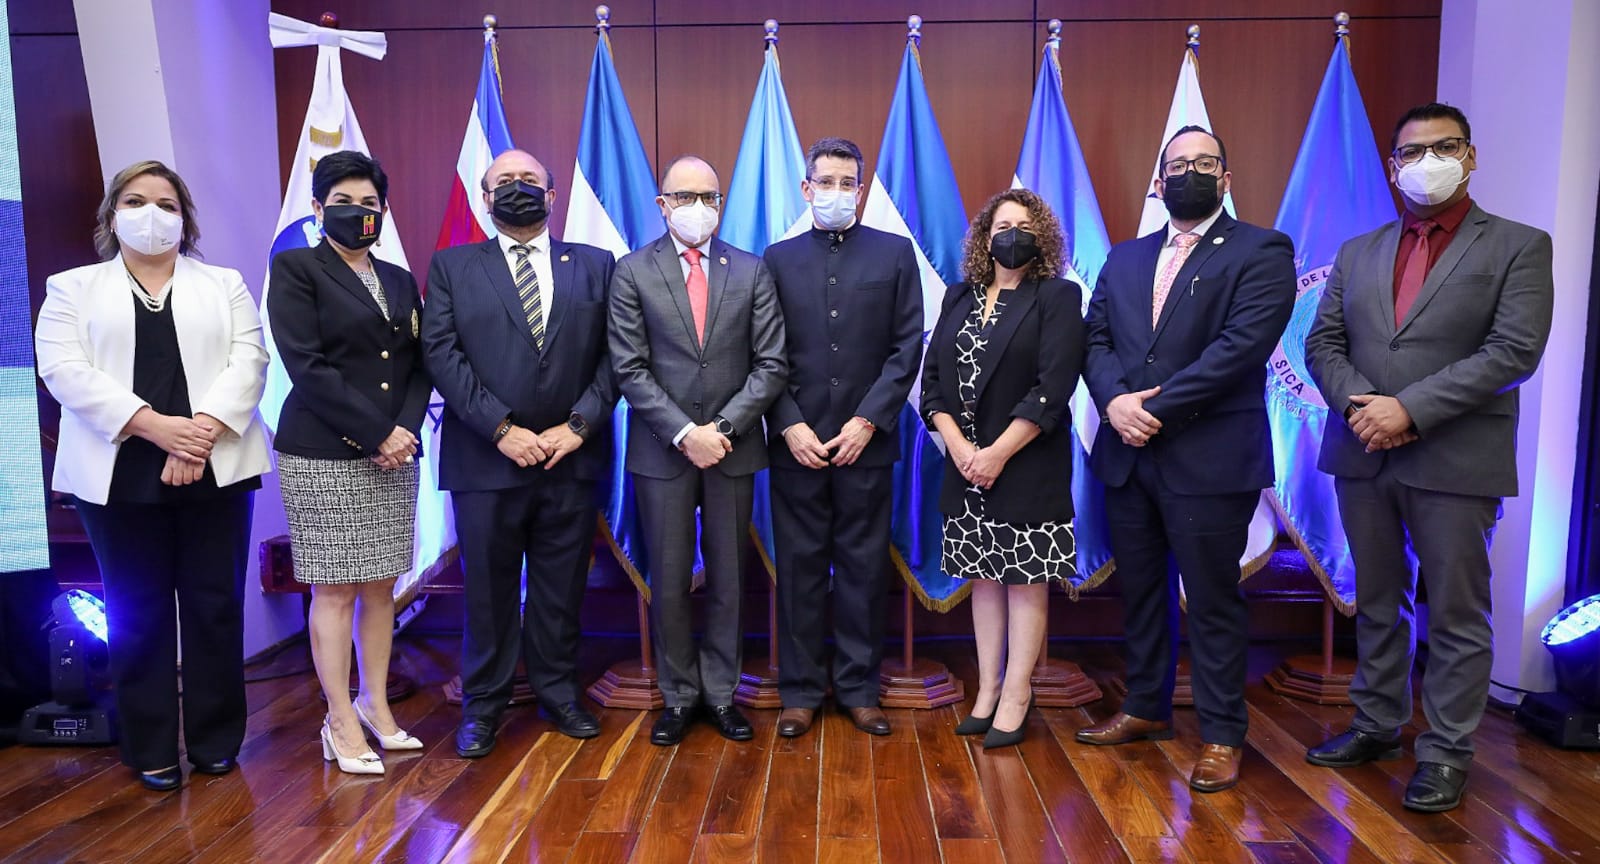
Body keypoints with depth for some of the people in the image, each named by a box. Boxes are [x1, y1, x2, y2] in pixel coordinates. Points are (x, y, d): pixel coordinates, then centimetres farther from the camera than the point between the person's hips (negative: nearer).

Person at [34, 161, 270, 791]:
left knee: (215, 605, 2)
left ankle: (216, 740, 15)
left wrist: (203, 430, -15)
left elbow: (248, 360, 0)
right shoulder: (72, 289, 11)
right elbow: (65, 369, -4)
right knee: (138, 614, 4)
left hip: (214, 468, 0)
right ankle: (151, 751, 15)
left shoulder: (224, 285, 13)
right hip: (120, 474, 0)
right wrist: (154, 426, -17)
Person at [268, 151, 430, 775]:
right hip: (324, 455, -5)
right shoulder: (295, 269, -1)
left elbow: (419, 366, 13)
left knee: (381, 585, 9)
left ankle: (376, 707, 20)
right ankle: (342, 723, 9)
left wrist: (407, 430, -6)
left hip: (393, 453, 5)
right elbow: (306, 366, -11)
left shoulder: (400, 281, 15)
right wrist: (377, 434, -14)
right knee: (334, 589, 0)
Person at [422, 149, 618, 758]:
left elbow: (614, 355, 3)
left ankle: (559, 694, 25)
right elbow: (442, 354, -4)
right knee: (488, 589, 7)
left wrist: (579, 424, -9)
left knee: (561, 588, 10)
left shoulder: (596, 266, 10)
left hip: (571, 457, 1)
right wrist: (501, 429, -13)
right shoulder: (451, 267, 7)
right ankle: (483, 706, 22)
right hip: (485, 458, -1)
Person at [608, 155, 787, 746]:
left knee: (727, 577, 10)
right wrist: (684, 433, -15)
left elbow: (770, 364, -1)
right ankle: (678, 694, 23)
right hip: (662, 451, -1)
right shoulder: (632, 273, 0)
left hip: (734, 448, 1)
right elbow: (630, 369, -6)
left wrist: (724, 426, -12)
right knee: (669, 580, 7)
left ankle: (721, 691, 25)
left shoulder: (752, 272, 4)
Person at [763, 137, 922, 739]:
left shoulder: (895, 254, 6)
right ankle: (800, 690, 18)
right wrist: (790, 425, -7)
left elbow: (907, 346, 0)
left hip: (866, 440, 0)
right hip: (797, 440, 1)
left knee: (864, 568, 6)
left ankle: (858, 688, 19)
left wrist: (868, 420, -8)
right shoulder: (778, 259, 9)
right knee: (799, 567, 6)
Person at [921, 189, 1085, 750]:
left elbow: (1052, 389, -13)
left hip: (1027, 466, -5)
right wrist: (956, 444, -8)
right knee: (983, 578, 10)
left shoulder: (1057, 298, -3)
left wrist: (998, 453, -16)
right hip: (965, 463, 5)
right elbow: (932, 377, 6)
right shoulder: (959, 297, 11)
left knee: (1026, 580, 2)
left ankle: (1016, 696, 10)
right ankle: (987, 688, 19)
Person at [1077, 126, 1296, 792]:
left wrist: (1157, 408, -17)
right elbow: (1095, 338, 8)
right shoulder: (1123, 259, 15)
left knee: (1212, 601, 4)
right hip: (1127, 456, 6)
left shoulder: (1262, 252, -2)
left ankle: (1221, 735, 18)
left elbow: (1242, 344, -15)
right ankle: (1146, 708, 33)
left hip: (1209, 458, -5)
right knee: (1140, 591, 16)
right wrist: (1114, 399, -12)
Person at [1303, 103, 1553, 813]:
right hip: (1363, 455, 4)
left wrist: (1409, 409, -18)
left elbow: (1514, 352, -11)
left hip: (1454, 459, -4)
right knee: (1376, 603, 15)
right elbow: (1323, 343, 7)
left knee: (1455, 613, 5)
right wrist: (1358, 406, -12)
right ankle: (1378, 725, 29)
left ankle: (1446, 753, 17)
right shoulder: (1357, 253, 13)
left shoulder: (1519, 247, 0)